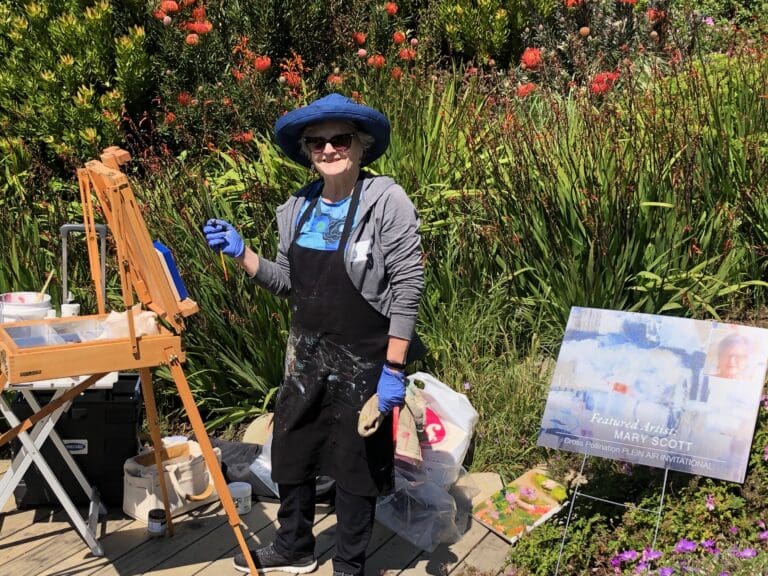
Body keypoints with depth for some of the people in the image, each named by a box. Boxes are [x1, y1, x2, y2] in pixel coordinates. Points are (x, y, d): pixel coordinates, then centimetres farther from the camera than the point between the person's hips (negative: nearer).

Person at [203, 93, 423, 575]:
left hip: (363, 362, -6)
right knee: (291, 454, 17)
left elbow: (408, 287, -16)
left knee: (355, 464, 9)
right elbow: (289, 282, 10)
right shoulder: (298, 209, 3)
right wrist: (241, 253, -4)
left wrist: (393, 368, -19)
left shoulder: (387, 202, -15)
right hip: (307, 356, 6)